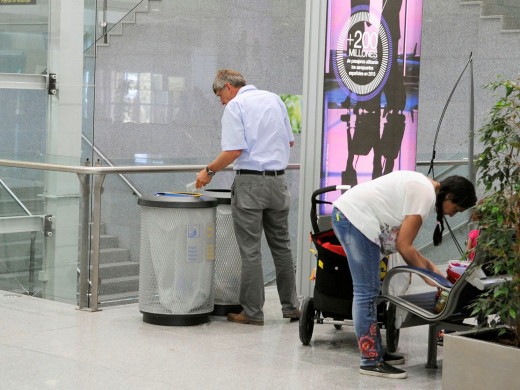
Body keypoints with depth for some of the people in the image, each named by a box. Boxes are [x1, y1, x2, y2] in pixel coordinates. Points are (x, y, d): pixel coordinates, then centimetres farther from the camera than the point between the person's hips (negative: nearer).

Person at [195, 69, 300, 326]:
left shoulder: (235, 106, -7)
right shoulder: (274, 99, 12)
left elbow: (234, 151, -16)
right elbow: (289, 141, 16)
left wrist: (209, 171, -3)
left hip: (250, 182, -6)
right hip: (278, 180, 6)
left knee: (251, 250, -1)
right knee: (281, 245, 14)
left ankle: (253, 312, 3)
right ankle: (290, 306, 19)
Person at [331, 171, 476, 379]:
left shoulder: (421, 186, 17)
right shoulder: (425, 195, -13)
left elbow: (401, 242, 19)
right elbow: (403, 246, -12)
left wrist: (430, 266, 18)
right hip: (357, 219, -11)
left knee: (368, 291, 15)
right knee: (367, 292, -8)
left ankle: (376, 351, 22)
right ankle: (371, 361, -4)